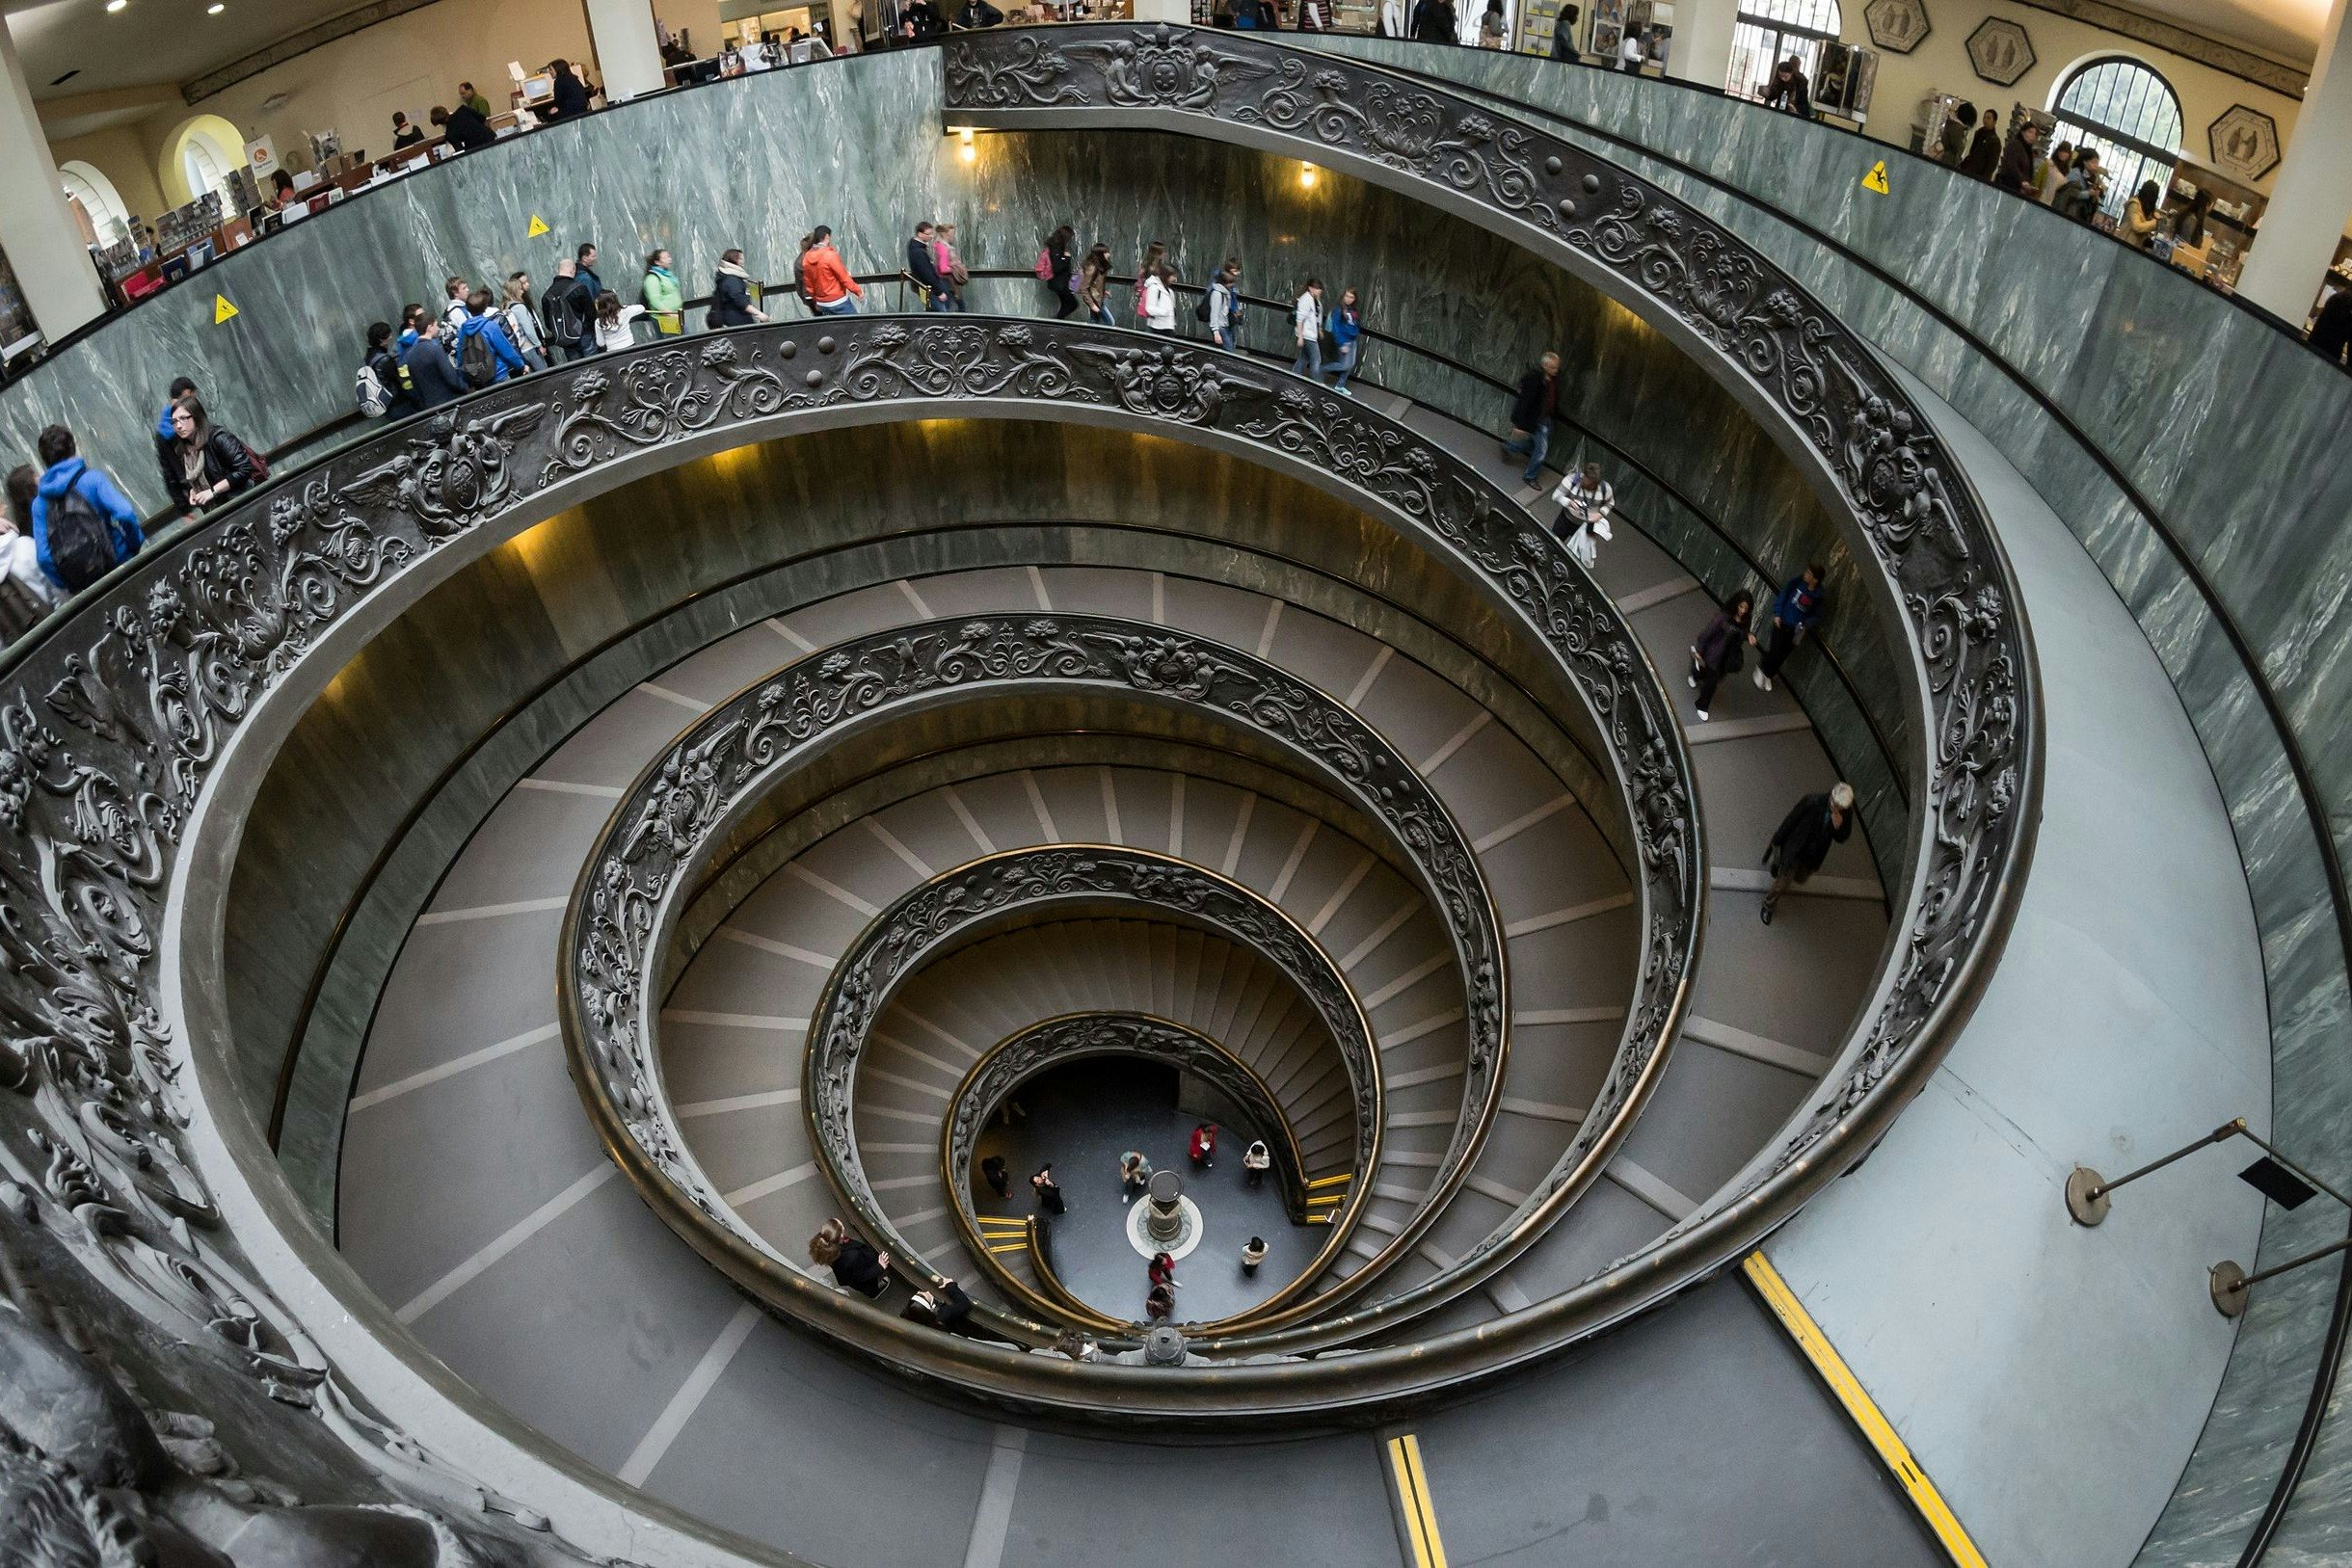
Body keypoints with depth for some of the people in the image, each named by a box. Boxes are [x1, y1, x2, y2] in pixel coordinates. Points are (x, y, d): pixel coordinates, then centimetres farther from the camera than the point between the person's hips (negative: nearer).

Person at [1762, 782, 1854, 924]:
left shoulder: (1847, 813, -20)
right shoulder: (1813, 802, -30)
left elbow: (1841, 838, -10)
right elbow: (1790, 821, -18)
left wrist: (1839, 826, -33)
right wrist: (1776, 843, -9)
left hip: (1813, 857, 4)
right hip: (1794, 852, -4)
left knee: (1800, 880, 29)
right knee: (1783, 883, 10)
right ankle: (1769, 906, 38)